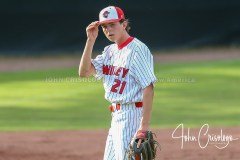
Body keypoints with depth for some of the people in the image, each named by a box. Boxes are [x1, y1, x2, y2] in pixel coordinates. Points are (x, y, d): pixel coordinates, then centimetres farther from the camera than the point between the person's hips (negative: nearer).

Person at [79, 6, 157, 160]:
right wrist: (90, 40, -1)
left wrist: (145, 126, -25)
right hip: (116, 116, 9)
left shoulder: (138, 49, -13)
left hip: (131, 115, -9)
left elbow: (148, 88, -19)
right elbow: (84, 72, 6)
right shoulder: (110, 51, 14)